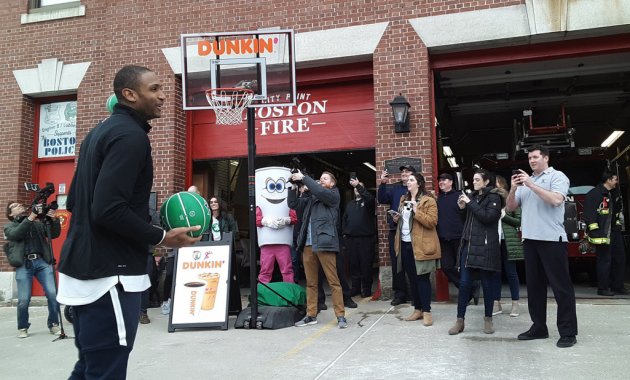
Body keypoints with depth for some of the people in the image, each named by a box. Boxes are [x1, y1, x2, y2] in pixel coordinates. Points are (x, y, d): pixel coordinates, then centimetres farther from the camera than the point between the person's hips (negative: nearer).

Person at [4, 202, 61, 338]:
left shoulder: (38, 223, 21)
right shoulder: (9, 226, 16)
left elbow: (54, 234, 12)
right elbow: (16, 234, -7)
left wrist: (54, 220, -7)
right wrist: (31, 217, -16)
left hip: (42, 261, 1)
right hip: (24, 264, -1)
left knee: (53, 294, -10)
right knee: (24, 300, -6)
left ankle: (53, 324, 6)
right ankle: (22, 327, 17)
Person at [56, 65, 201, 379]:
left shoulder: (100, 132, 15)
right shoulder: (131, 135, -15)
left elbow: (75, 200, 19)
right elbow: (108, 210, -25)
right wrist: (161, 237, -13)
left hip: (84, 266, 10)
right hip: (109, 274, -10)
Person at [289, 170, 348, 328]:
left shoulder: (333, 195, 4)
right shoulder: (311, 198, 20)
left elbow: (320, 191, -15)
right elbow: (293, 203, 16)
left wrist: (303, 177, -9)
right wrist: (294, 185, 6)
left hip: (324, 244, -6)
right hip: (308, 245, 6)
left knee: (333, 281, -4)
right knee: (310, 283, 9)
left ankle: (341, 316, 0)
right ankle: (311, 315, 16)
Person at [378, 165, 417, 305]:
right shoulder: (395, 188, 15)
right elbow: (382, 199, 3)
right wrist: (382, 183, -10)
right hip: (395, 231, 4)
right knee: (396, 263, 6)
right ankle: (399, 294, 14)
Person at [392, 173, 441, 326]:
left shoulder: (428, 201, -8)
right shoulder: (404, 199, 16)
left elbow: (432, 222, -18)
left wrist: (416, 210, -23)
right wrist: (397, 218, 7)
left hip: (420, 245, -7)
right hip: (405, 244, 7)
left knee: (422, 278, -3)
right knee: (412, 278, 11)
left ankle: (427, 312, 5)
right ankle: (417, 309, 20)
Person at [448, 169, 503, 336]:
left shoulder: (494, 197, -3)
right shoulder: (473, 196, 16)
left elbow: (488, 217, -18)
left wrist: (470, 203, -14)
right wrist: (463, 208, 5)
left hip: (485, 246, -5)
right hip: (468, 244, 5)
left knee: (486, 283, 3)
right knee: (464, 283, 1)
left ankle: (488, 319, 16)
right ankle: (460, 320, 5)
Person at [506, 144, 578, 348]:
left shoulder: (557, 176, 0)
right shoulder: (525, 181, 16)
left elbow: (556, 200, -17)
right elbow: (510, 207, 13)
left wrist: (531, 184, -16)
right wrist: (513, 189, -4)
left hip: (552, 239, -6)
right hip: (530, 239, 6)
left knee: (560, 285, -3)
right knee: (534, 284, 10)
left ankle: (568, 332, 2)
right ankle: (538, 327, 18)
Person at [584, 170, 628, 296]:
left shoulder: (614, 194, 16)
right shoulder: (595, 193, -13)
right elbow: (589, 214, -18)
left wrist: (618, 226, 17)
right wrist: (595, 231, -22)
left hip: (614, 231, 9)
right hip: (603, 232, -9)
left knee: (620, 258, 12)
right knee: (604, 260, -5)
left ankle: (617, 286, 22)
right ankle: (603, 288, 3)